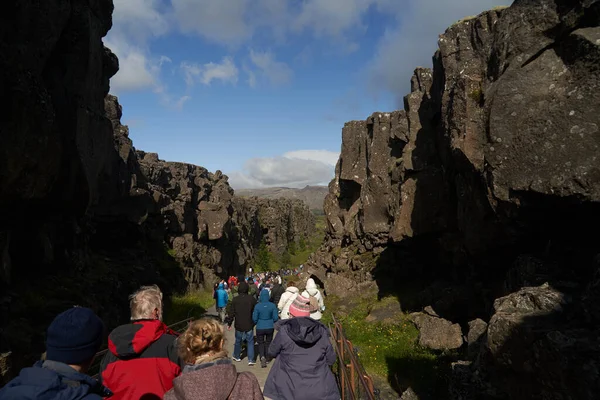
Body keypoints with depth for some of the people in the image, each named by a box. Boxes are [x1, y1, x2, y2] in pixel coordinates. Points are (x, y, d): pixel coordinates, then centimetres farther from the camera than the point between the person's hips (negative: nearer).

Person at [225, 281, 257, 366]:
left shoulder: (235, 299, -9)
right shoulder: (252, 299, -10)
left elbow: (231, 313, -4)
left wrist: (229, 323, 7)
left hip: (239, 325, 1)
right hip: (249, 325, -1)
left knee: (238, 341, 20)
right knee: (250, 341, 8)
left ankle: (237, 356, 35)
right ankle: (251, 360, 6)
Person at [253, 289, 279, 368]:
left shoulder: (257, 306, -16)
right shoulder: (272, 305, -13)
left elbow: (254, 318, -9)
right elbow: (276, 318, -7)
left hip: (260, 328, -1)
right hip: (270, 327, 1)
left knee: (261, 343, 15)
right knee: (268, 342, 21)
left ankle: (262, 357, -7)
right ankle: (267, 358, 30)